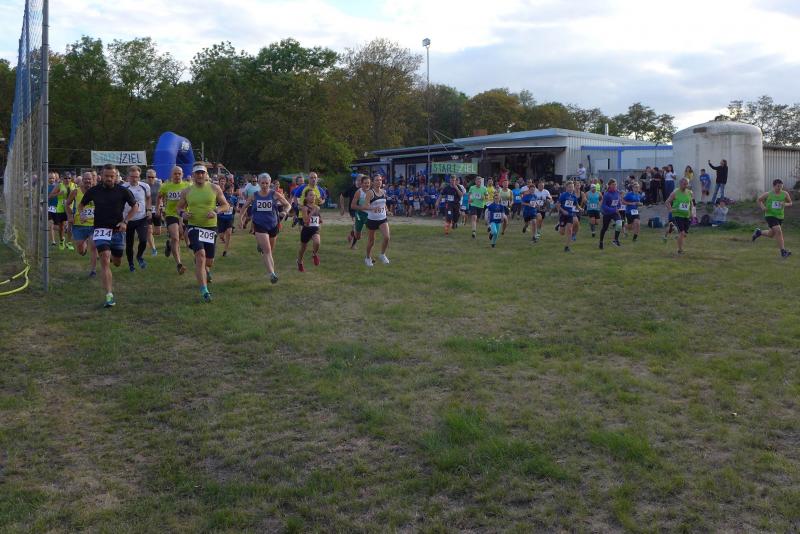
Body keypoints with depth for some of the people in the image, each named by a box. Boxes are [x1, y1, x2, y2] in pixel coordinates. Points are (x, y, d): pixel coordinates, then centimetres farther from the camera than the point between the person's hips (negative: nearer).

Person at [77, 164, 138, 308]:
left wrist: (125, 221, -5)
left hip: (118, 230, 1)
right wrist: (82, 214, -7)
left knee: (117, 262, 14)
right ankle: (109, 295, -17)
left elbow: (135, 206, 7)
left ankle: (111, 256, 54)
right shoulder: (94, 191, -1)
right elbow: (81, 204, 15)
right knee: (105, 261, -16)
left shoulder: (123, 191, -4)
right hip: (101, 229, -1)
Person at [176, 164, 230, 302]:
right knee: (200, 254, -23)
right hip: (194, 227, -1)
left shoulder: (214, 189, 0)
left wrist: (216, 210, -14)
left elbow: (226, 205, 5)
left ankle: (205, 270, 51)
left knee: (209, 262, 10)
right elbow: (179, 207, 15)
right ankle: (204, 291, -19)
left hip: (211, 228, 1)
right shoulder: (186, 192, 3)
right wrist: (183, 213, -8)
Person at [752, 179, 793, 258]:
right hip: (770, 215, -4)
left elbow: (790, 203, 8)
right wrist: (763, 207, -8)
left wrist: (785, 204, -15)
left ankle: (759, 232, 49)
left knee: (771, 234, 18)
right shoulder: (768, 194, -6)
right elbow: (759, 200, 10)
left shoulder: (785, 194, -3)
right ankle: (783, 252, -18)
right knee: (778, 231, -22)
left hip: (780, 216, 4)